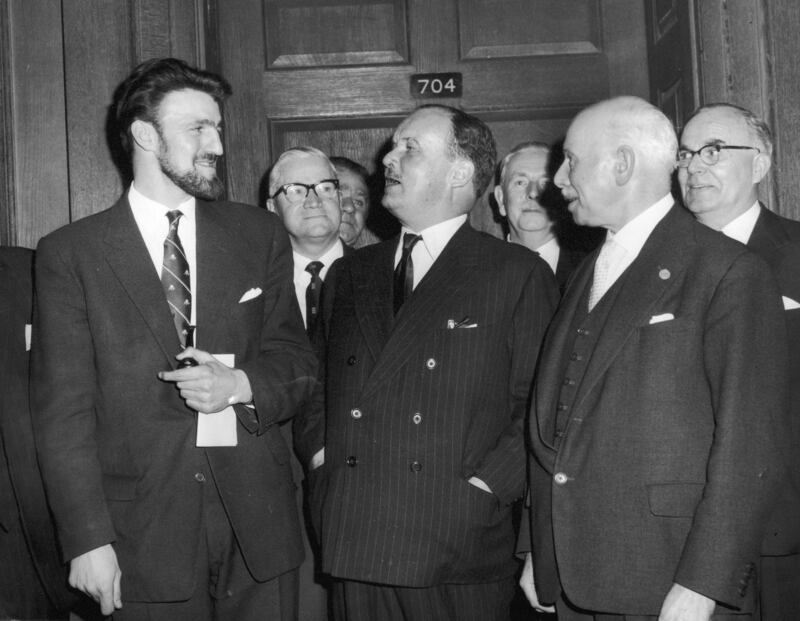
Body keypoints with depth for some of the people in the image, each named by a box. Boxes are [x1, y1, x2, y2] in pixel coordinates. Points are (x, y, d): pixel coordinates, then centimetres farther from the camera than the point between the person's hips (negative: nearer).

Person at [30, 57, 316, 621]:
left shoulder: (260, 235, 7)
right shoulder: (70, 253, -1)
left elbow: (298, 363, 9)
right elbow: (64, 409, -4)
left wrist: (240, 385, -12)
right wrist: (88, 539, -10)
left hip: (257, 511, 3)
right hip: (146, 527, -2)